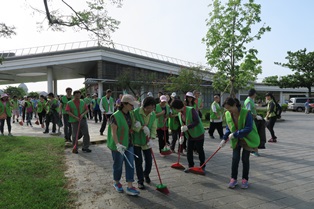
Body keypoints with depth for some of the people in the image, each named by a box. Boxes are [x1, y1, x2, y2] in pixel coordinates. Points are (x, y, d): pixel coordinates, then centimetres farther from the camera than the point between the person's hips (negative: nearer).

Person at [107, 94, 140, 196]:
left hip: (129, 144, 6)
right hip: (118, 146, -6)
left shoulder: (130, 114, 3)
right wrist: (117, 144, -32)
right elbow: (113, 132, -21)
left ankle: (130, 187, 14)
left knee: (130, 165, 5)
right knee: (118, 165, 11)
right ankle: (116, 183, 36)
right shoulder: (115, 116, -19)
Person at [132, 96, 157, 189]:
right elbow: (132, 126, -16)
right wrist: (142, 127, -29)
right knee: (138, 162, 4)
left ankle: (146, 174, 40)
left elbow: (154, 128, -1)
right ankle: (140, 181, 22)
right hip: (136, 141, -4)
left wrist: (151, 138, -15)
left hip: (146, 141, 4)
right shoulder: (135, 112, -19)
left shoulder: (153, 114, -3)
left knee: (149, 160, 10)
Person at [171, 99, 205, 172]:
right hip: (189, 135, 7)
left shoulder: (191, 110, -20)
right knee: (189, 151, 6)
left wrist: (187, 127, -34)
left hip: (198, 134, -7)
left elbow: (197, 121, -27)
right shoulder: (179, 114, 4)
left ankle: (202, 166, 20)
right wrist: (181, 136, 9)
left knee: (200, 150, 4)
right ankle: (190, 166, 21)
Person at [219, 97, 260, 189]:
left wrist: (235, 134, -29)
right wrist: (224, 139, -7)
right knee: (235, 159, 2)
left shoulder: (246, 113, -25)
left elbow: (248, 128, -28)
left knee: (245, 159, 5)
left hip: (247, 139, -4)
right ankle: (233, 179, 15)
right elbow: (228, 128, 4)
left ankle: (245, 180, 22)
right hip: (236, 140, 4)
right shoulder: (228, 114, -8)